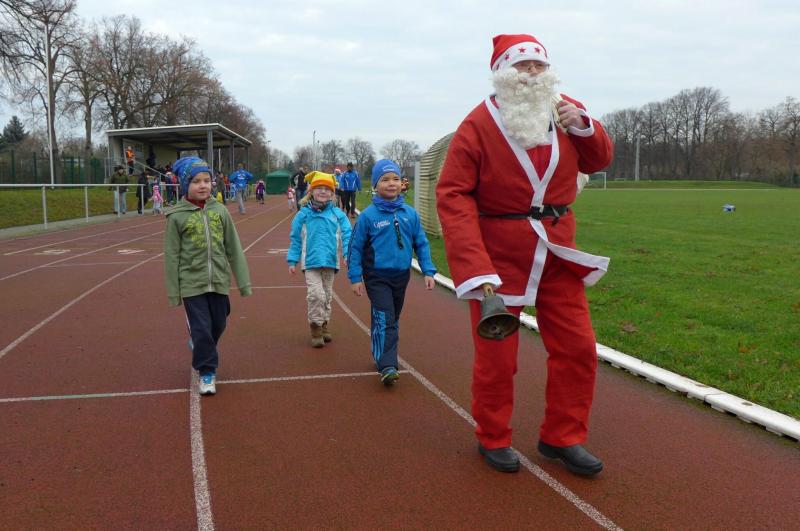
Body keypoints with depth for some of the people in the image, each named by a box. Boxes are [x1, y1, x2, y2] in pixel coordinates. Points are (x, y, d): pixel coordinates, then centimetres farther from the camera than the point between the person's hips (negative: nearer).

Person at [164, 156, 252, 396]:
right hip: (192, 283, -3)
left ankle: (201, 349, 45)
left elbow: (234, 249, 3)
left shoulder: (220, 211, -1)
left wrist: (244, 281, 3)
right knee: (201, 329, 0)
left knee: (218, 325, 15)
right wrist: (173, 291, -3)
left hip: (219, 281, 3)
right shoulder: (177, 216, -8)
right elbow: (172, 256, -4)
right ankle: (207, 372, 18)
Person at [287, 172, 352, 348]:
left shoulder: (338, 214, 0)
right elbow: (295, 239, 4)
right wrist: (292, 261, 2)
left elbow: (346, 235, -2)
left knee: (327, 296, 15)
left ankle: (324, 325, 31)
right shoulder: (304, 214, -1)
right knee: (316, 294, -14)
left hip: (330, 262, 2)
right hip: (311, 262, -2)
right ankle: (316, 327, 2)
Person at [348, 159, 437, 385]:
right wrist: (355, 277, -6)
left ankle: (382, 356, 34)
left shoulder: (410, 214, 1)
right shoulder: (368, 216, -8)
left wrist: (428, 271, 2)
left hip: (401, 276, 5)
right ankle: (387, 366, -12)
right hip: (377, 277, -4)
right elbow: (355, 247, -3)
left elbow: (421, 244, 8)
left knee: (393, 320, 16)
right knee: (384, 321, -12)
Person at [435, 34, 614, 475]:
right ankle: (493, 440, 28)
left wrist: (583, 126, -8)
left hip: (557, 251, 5)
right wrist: (475, 267, -28)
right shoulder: (478, 125, -12)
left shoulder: (563, 110, 4)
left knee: (578, 348, 7)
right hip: (499, 254, -5)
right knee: (496, 356, 6)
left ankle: (562, 437, 25)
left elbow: (599, 160, 15)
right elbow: (452, 194, -18)